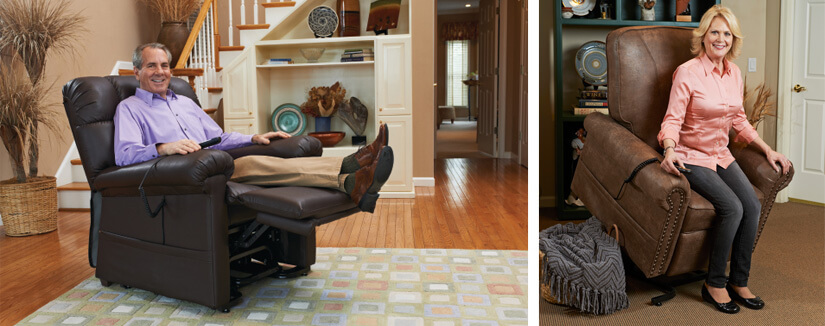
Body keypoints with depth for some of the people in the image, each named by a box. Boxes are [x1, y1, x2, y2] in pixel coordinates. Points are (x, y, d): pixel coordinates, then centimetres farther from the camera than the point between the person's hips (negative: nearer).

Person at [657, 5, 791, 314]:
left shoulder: (734, 73, 8)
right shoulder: (687, 72, -12)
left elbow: (739, 120, 18)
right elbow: (672, 120, -15)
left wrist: (768, 150, 13)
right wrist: (670, 150, -34)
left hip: (721, 155, 6)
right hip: (691, 156, -6)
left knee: (752, 205, -15)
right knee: (733, 207, -23)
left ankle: (739, 281, 1)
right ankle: (714, 284, -6)